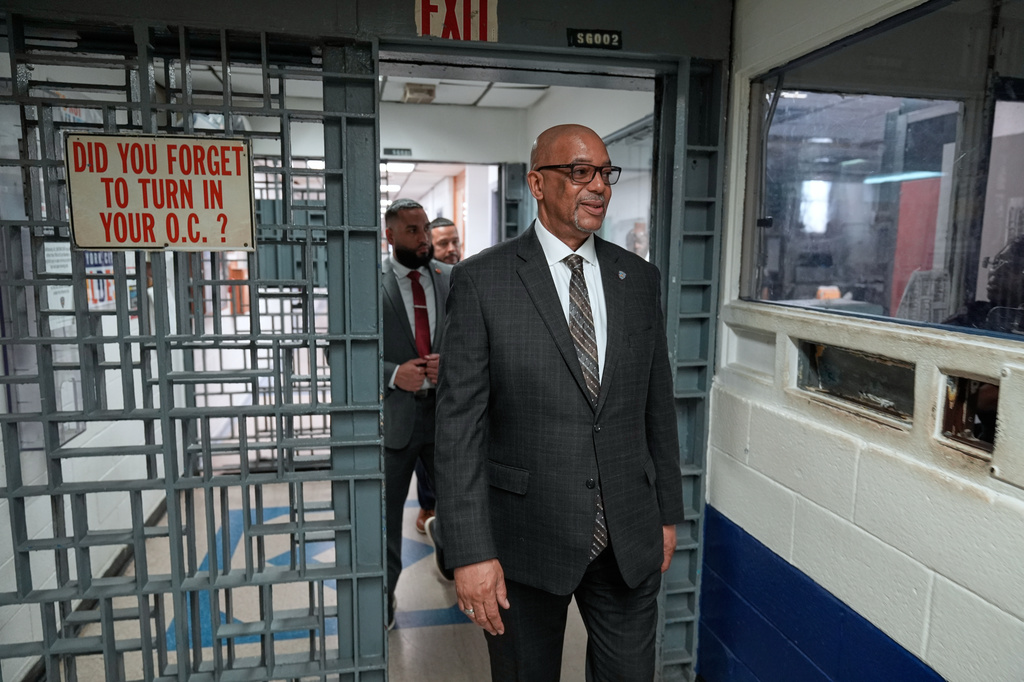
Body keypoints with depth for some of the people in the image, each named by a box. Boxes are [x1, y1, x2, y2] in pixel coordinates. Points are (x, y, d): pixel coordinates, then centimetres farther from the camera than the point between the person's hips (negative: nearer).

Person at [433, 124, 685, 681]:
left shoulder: (640, 279, 4)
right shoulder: (481, 281, -9)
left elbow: (658, 405, 9)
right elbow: (459, 422, -12)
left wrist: (668, 511, 11)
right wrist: (469, 552, -14)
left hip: (630, 538, 4)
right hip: (525, 540, -3)